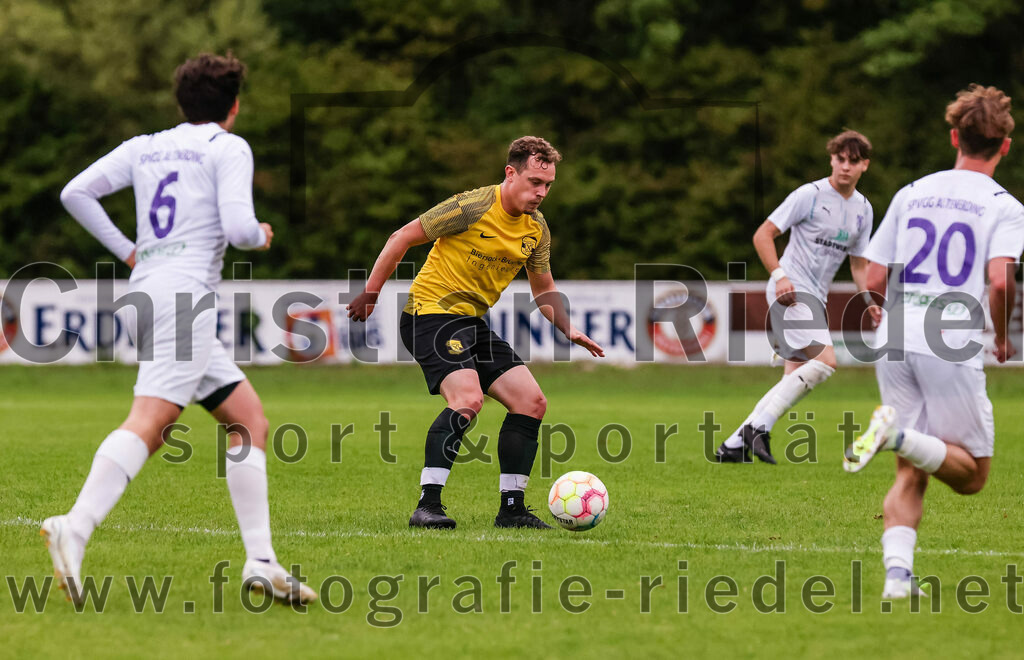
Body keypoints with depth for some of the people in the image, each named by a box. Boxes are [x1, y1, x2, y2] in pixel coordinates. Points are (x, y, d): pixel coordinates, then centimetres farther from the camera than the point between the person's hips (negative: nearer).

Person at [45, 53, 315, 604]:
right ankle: (74, 528, -39)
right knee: (150, 419, -21)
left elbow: (76, 193, 13)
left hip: (145, 289, 8)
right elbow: (237, 227, -10)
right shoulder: (229, 149, 3)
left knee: (250, 419, 11)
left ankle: (260, 559, 4)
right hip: (187, 293, -8)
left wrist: (125, 250, 19)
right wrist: (261, 235, 13)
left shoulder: (143, 147, 20)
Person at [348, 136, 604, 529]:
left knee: (532, 402, 0)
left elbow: (543, 289, 21)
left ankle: (511, 508, 7)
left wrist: (568, 330, 5)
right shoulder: (473, 207, -16)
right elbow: (403, 238, -10)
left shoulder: (537, 228, 7)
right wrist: (371, 293, -9)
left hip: (473, 321, 8)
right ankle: (427, 505, -27)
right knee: (468, 397, -29)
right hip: (430, 312, -8)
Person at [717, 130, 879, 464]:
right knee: (825, 360, -24)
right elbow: (763, 235, -9)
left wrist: (871, 301, 5)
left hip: (815, 298, 8)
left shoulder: (863, 209, 12)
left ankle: (733, 445, 12)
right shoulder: (810, 195, -9)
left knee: (795, 379, 6)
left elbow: (859, 264, 21)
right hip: (791, 292, -8)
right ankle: (759, 427, -23)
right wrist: (779, 274, -22)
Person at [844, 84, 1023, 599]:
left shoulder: (911, 194, 13)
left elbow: (874, 280, 12)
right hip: (952, 347, -5)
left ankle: (897, 571, -10)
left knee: (910, 474, 10)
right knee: (971, 473, 6)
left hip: (895, 344, 5)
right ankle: (897, 434, -21)